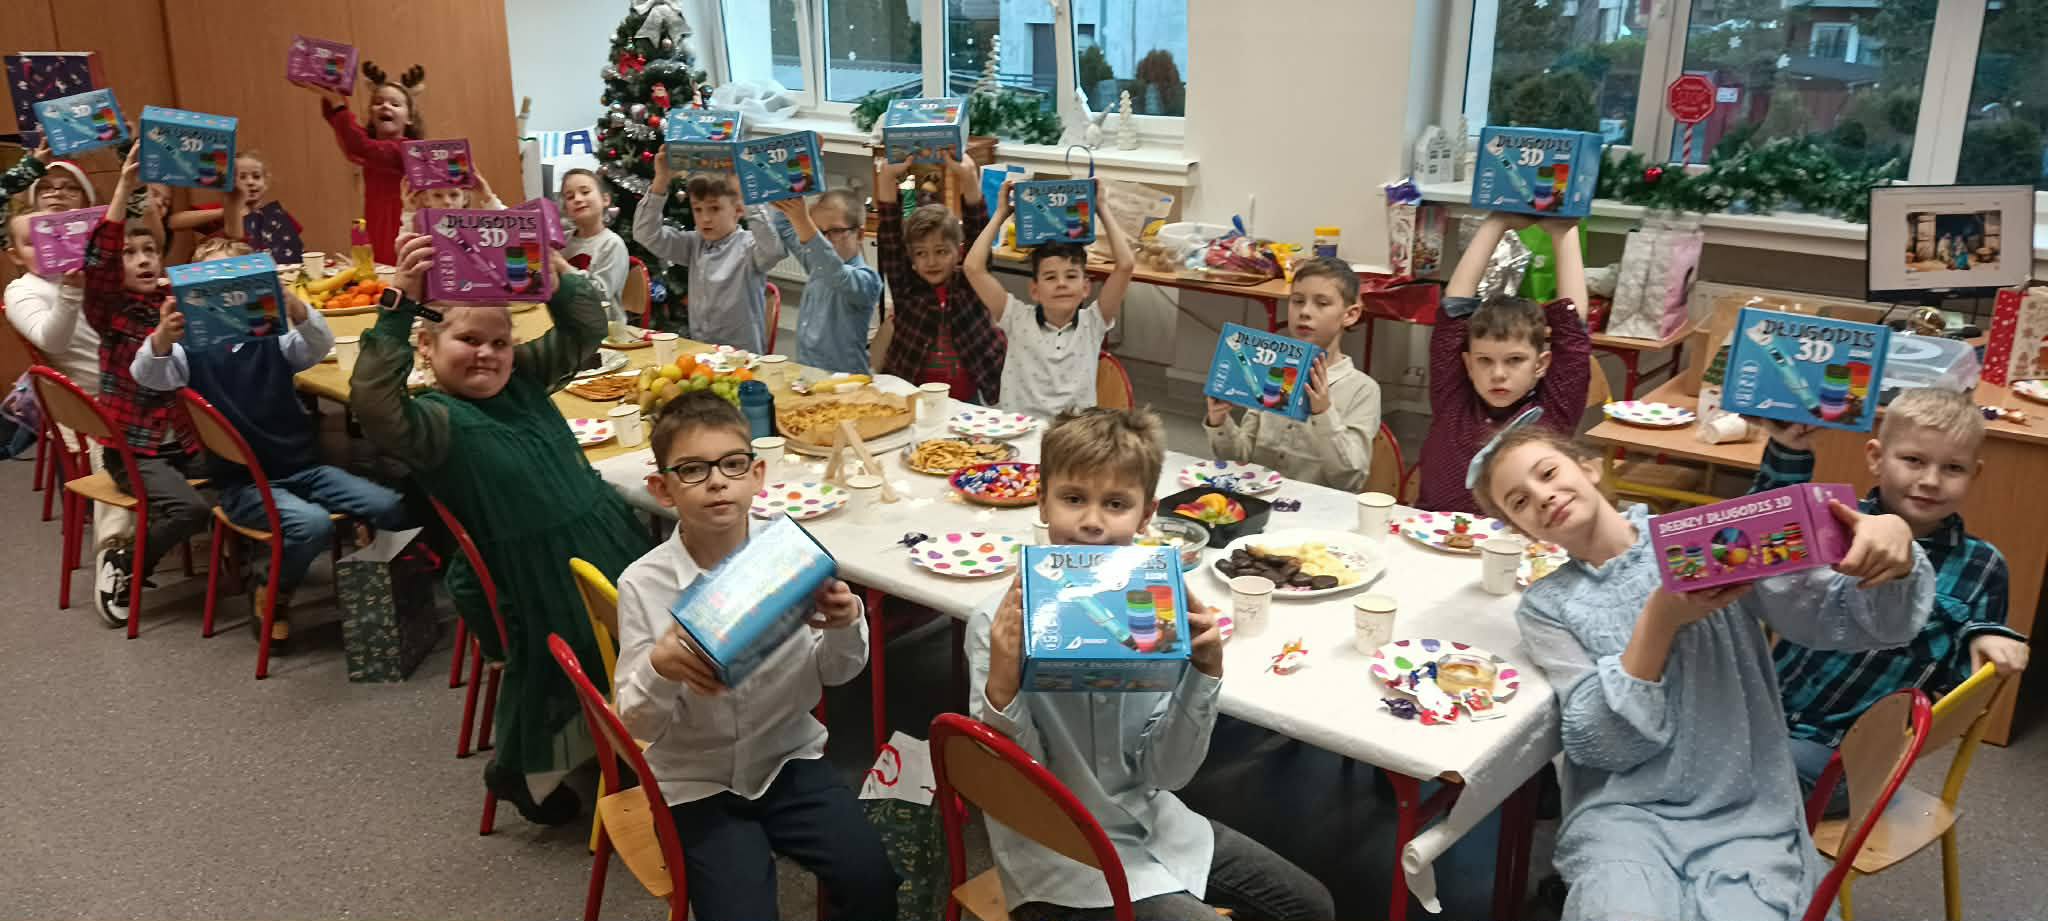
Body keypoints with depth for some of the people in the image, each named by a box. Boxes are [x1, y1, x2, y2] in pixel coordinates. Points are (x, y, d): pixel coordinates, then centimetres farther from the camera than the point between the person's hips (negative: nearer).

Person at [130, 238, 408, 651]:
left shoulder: (272, 338, 7)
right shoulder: (192, 347, 2)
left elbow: (321, 346, -13)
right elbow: (148, 376, -17)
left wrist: (297, 309, -36)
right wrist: (161, 340, -41)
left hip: (303, 467, 3)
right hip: (243, 483, -3)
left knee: (391, 508, -18)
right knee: (312, 523, -33)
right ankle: (274, 598, -5)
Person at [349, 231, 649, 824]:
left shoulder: (524, 379, 7)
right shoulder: (435, 419, -14)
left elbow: (586, 328, 8)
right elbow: (372, 406, -35)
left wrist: (553, 270, -10)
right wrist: (400, 306, -41)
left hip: (610, 549, 7)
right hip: (542, 588, -7)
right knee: (559, 665, -3)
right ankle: (525, 771, 24)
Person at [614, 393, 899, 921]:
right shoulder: (644, 584, -15)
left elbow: (836, 674, -1)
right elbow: (640, 724, -12)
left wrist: (846, 627, -22)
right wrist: (660, 668, -32)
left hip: (789, 757, 2)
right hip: (697, 781, -2)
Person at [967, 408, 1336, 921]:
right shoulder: (1001, 624, -22)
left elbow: (1167, 774, -8)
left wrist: (1204, 670, -21)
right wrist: (1001, 685, -35)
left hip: (1149, 821, 5)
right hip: (1062, 857, -5)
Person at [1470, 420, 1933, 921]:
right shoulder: (1546, 607, 5)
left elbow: (1851, 617, -2)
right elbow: (1601, 743, -6)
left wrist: (1893, 545, -23)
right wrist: (1661, 620, -15)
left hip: (1747, 816, 1)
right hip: (1622, 814, -1)